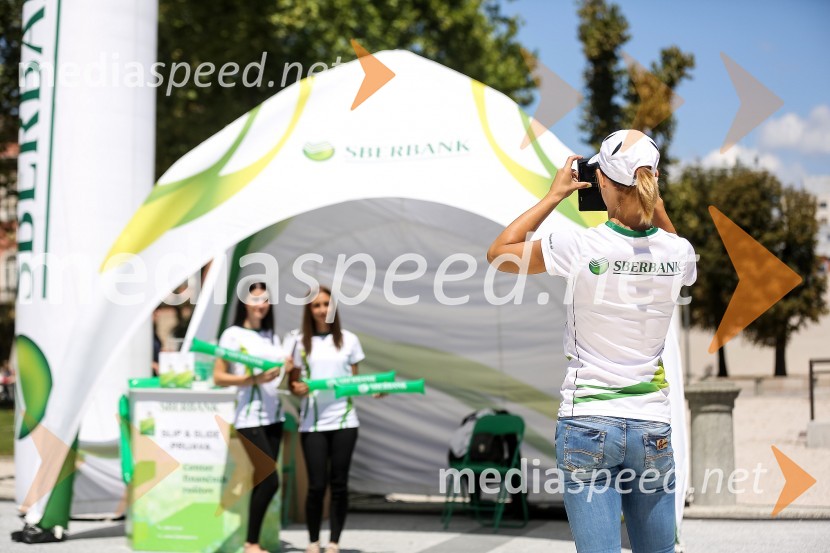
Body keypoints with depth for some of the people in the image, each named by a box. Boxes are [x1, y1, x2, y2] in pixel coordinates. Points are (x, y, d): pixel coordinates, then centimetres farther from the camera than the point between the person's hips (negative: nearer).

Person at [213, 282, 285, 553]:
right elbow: (218, 377, -8)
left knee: (262, 479, 4)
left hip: (274, 415, 6)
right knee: (270, 480, -11)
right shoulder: (233, 335, -3)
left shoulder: (271, 335, 15)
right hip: (249, 417, -6)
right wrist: (254, 379, -19)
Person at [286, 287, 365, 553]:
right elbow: (293, 384, 5)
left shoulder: (348, 340, 6)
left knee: (339, 484, 2)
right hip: (312, 423, -1)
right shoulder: (298, 341, 2)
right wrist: (298, 389, -17)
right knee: (317, 485, -4)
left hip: (344, 421, 1)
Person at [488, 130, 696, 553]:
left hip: (587, 423, -3)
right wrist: (653, 200, 16)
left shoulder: (580, 247, -13)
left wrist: (554, 195, 7)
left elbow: (498, 253, 3)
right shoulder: (677, 252, -3)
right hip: (652, 426, 3)